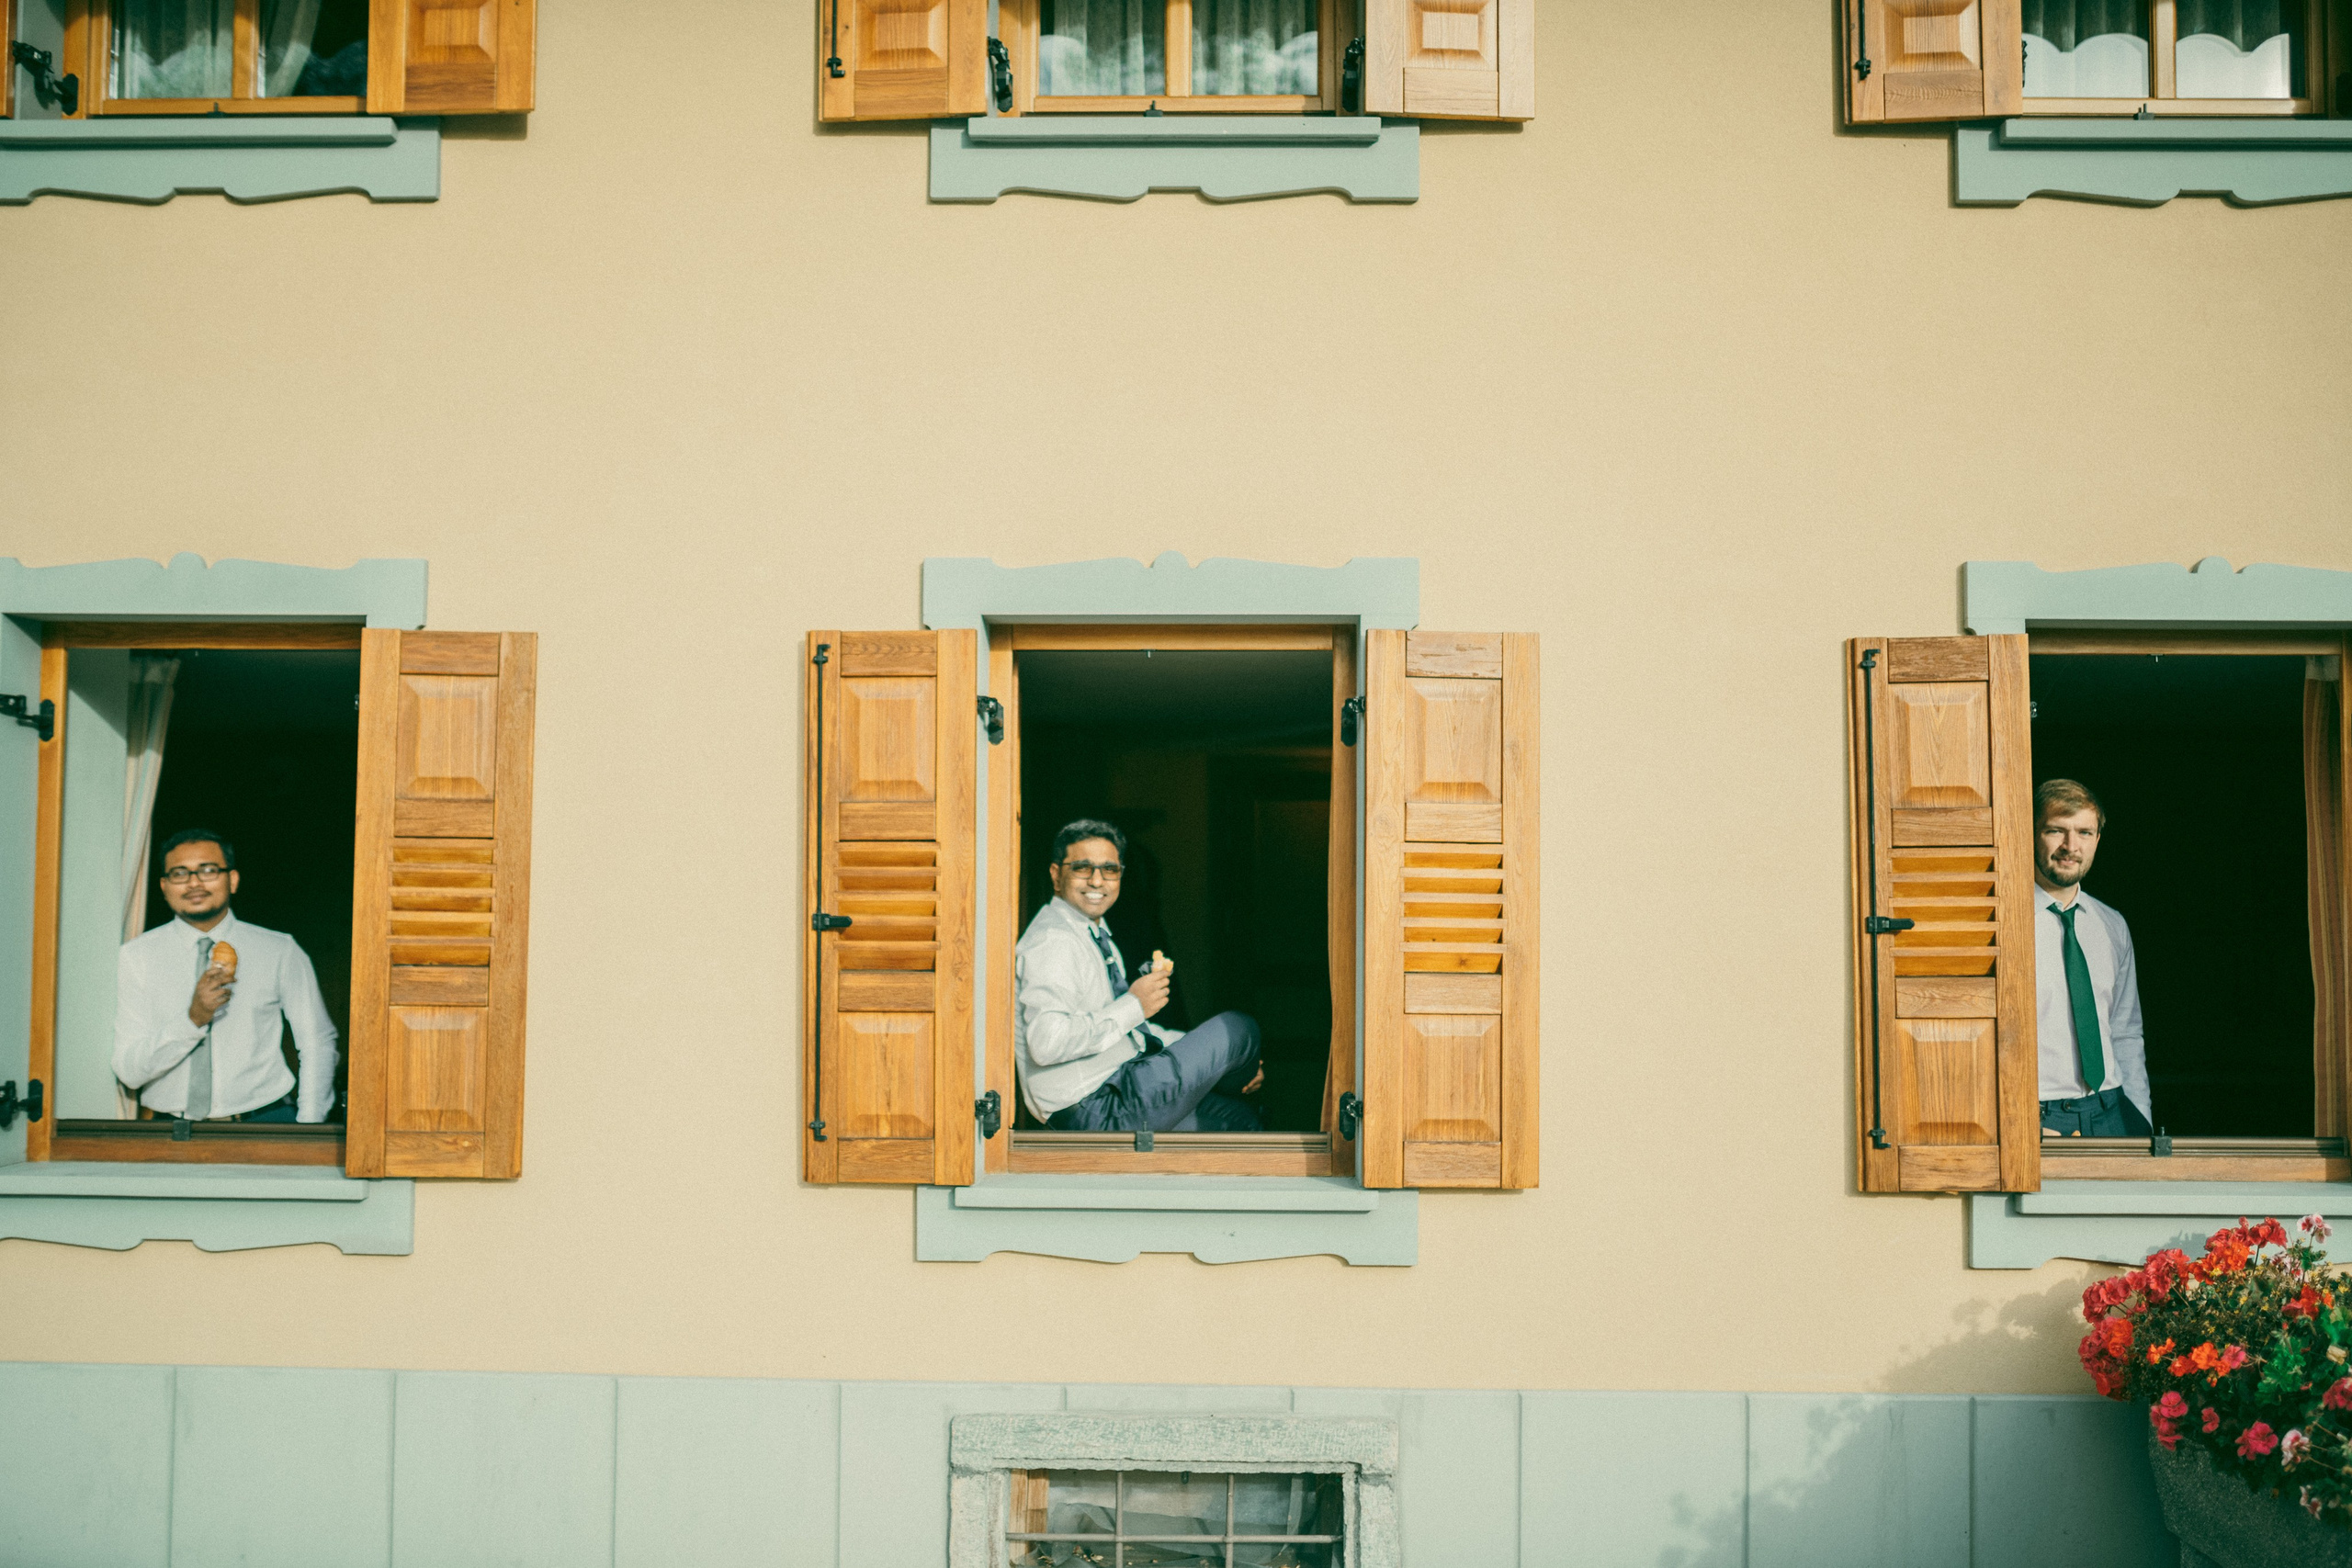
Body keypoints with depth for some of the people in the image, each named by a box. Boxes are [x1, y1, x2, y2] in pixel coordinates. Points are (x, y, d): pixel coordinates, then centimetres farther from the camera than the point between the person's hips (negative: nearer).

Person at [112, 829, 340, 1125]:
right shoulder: (137, 956, 6)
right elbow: (128, 1070, 0)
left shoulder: (280, 951, 6)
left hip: (265, 1123, -2)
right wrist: (193, 1019, -17)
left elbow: (318, 1044, 9)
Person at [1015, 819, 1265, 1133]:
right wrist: (1133, 1006, -22)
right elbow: (1046, 1043, -29)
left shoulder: (1095, 936, 17)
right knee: (1239, 1028, -3)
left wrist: (1210, 1057, 11)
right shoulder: (1053, 941, -16)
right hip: (1094, 1111, -10)